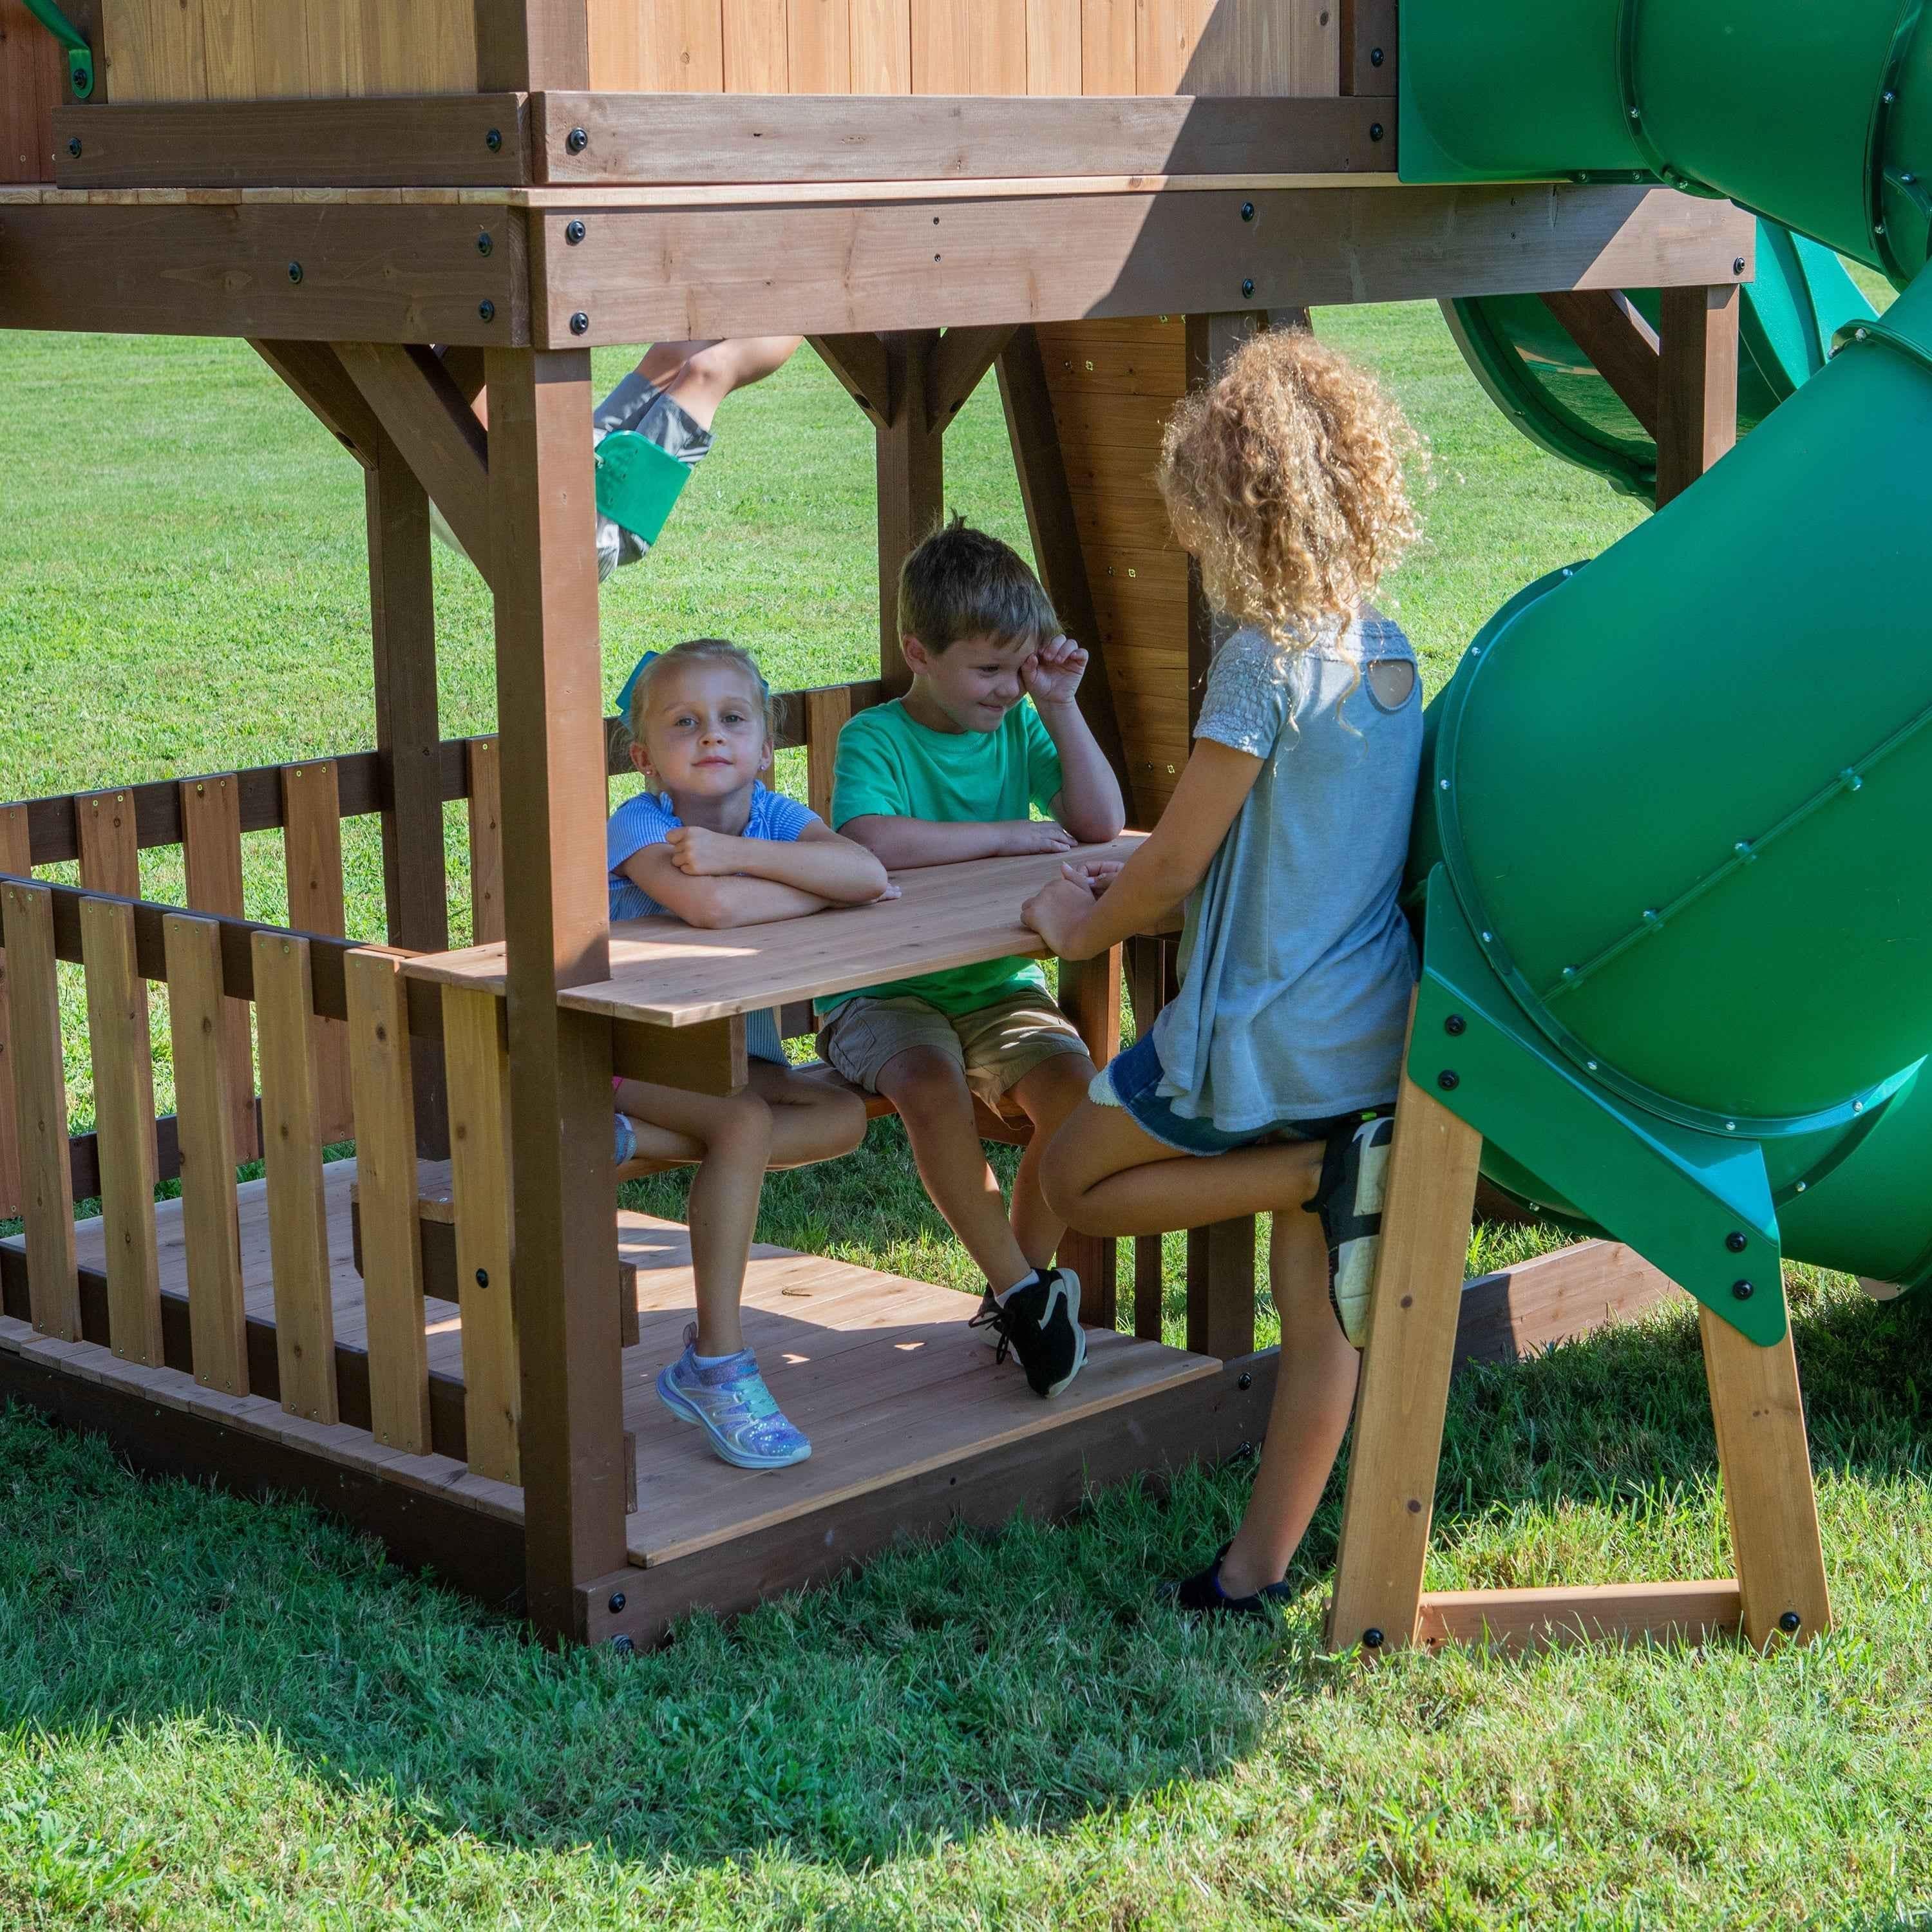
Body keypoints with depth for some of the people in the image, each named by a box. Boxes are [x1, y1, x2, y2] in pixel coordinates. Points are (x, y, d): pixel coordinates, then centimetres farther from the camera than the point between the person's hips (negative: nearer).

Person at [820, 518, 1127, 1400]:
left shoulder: (1020, 725, 6)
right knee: (932, 1087, -35)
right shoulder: (875, 739, -10)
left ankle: (1018, 1284, -4)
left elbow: (1101, 825, -5)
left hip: (997, 986, 4)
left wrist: (1060, 707, -9)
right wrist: (1005, 835, -22)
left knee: (1072, 1082, -24)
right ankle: (1023, 1291, -19)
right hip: (882, 991, -4)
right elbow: (872, 841, -31)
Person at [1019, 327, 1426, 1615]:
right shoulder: (1392, 653, 7)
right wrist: (1142, 896, 18)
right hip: (1372, 1030, 8)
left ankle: (1320, 1175, -4)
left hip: (1264, 1038, -8)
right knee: (1324, 1313, 11)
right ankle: (1257, 1569, 16)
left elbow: (1176, 858, -12)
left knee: (1074, 1182, 13)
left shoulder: (1266, 659, -18)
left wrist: (1086, 928, 7)